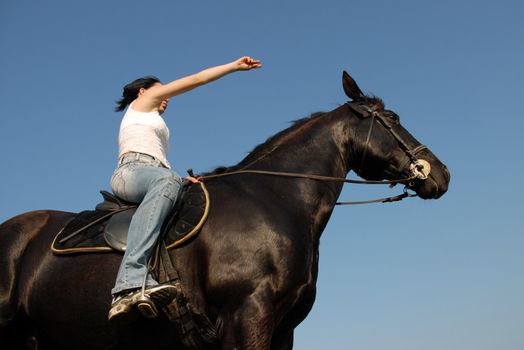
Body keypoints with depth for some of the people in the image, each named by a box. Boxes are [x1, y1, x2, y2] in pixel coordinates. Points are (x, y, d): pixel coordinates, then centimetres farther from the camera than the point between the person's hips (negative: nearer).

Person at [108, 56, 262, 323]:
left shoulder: (151, 123, 41)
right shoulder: (142, 102, 21)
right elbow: (196, 79, 17)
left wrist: (181, 180, 13)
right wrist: (235, 66, 20)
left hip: (150, 177, 9)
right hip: (132, 172, -9)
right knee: (166, 180, -41)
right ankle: (130, 285, -56)